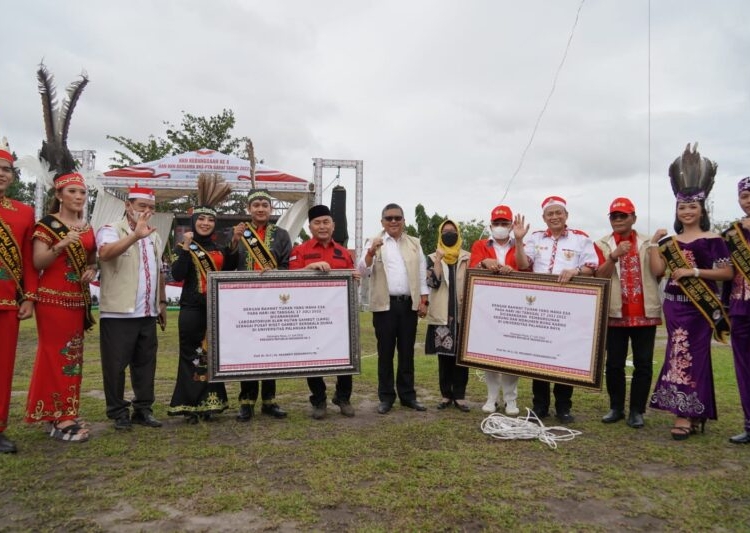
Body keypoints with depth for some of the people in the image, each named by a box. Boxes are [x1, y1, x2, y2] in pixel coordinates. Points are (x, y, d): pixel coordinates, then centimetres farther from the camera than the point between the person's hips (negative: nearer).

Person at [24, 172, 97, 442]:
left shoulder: (87, 227, 13)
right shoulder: (47, 224, -6)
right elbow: (38, 263, -13)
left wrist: (92, 270, 1)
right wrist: (62, 244, -27)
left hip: (78, 299, 7)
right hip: (53, 298, -7)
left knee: (74, 356, 10)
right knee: (57, 354, -6)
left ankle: (66, 414, 19)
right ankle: (60, 419, -1)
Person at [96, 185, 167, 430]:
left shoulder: (154, 236, 16)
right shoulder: (111, 230, -6)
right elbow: (106, 253, -29)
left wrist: (162, 303, 20)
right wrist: (136, 235, -40)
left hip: (147, 313, 7)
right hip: (118, 312, -6)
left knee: (146, 363, 11)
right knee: (116, 364, 1)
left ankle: (143, 409, 20)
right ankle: (118, 412, 13)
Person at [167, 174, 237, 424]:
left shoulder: (220, 247, 11)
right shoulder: (186, 246, -1)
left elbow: (230, 271, 6)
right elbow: (177, 275, -14)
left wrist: (235, 246, -3)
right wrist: (186, 248, -20)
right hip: (192, 308, -4)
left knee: (213, 354, 9)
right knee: (192, 355, 0)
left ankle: (208, 403, 20)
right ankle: (190, 406, 8)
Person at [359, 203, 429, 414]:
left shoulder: (415, 244, 11)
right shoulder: (374, 243, 3)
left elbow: (422, 274, 11)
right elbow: (363, 271, -7)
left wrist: (423, 301, 4)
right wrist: (371, 252, -24)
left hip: (409, 304, 2)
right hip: (385, 305, -2)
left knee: (407, 351, 8)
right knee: (385, 352, 3)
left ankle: (408, 395, 16)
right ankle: (386, 397, 11)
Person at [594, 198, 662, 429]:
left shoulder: (648, 243, 8)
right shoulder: (602, 245, 4)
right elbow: (599, 276, -9)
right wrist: (614, 256, -24)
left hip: (645, 313, 1)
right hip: (615, 313, 0)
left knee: (643, 364, 3)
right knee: (614, 363, 5)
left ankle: (637, 410, 12)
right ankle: (616, 408, 18)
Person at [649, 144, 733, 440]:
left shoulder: (712, 239, -1)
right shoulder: (670, 241, 12)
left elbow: (727, 272, -7)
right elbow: (657, 270, 0)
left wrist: (694, 272, -16)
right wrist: (654, 242, -5)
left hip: (699, 305, -5)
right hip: (674, 304, 5)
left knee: (690, 355, -7)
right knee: (680, 355, 6)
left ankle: (685, 415, -3)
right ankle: (694, 413, 16)